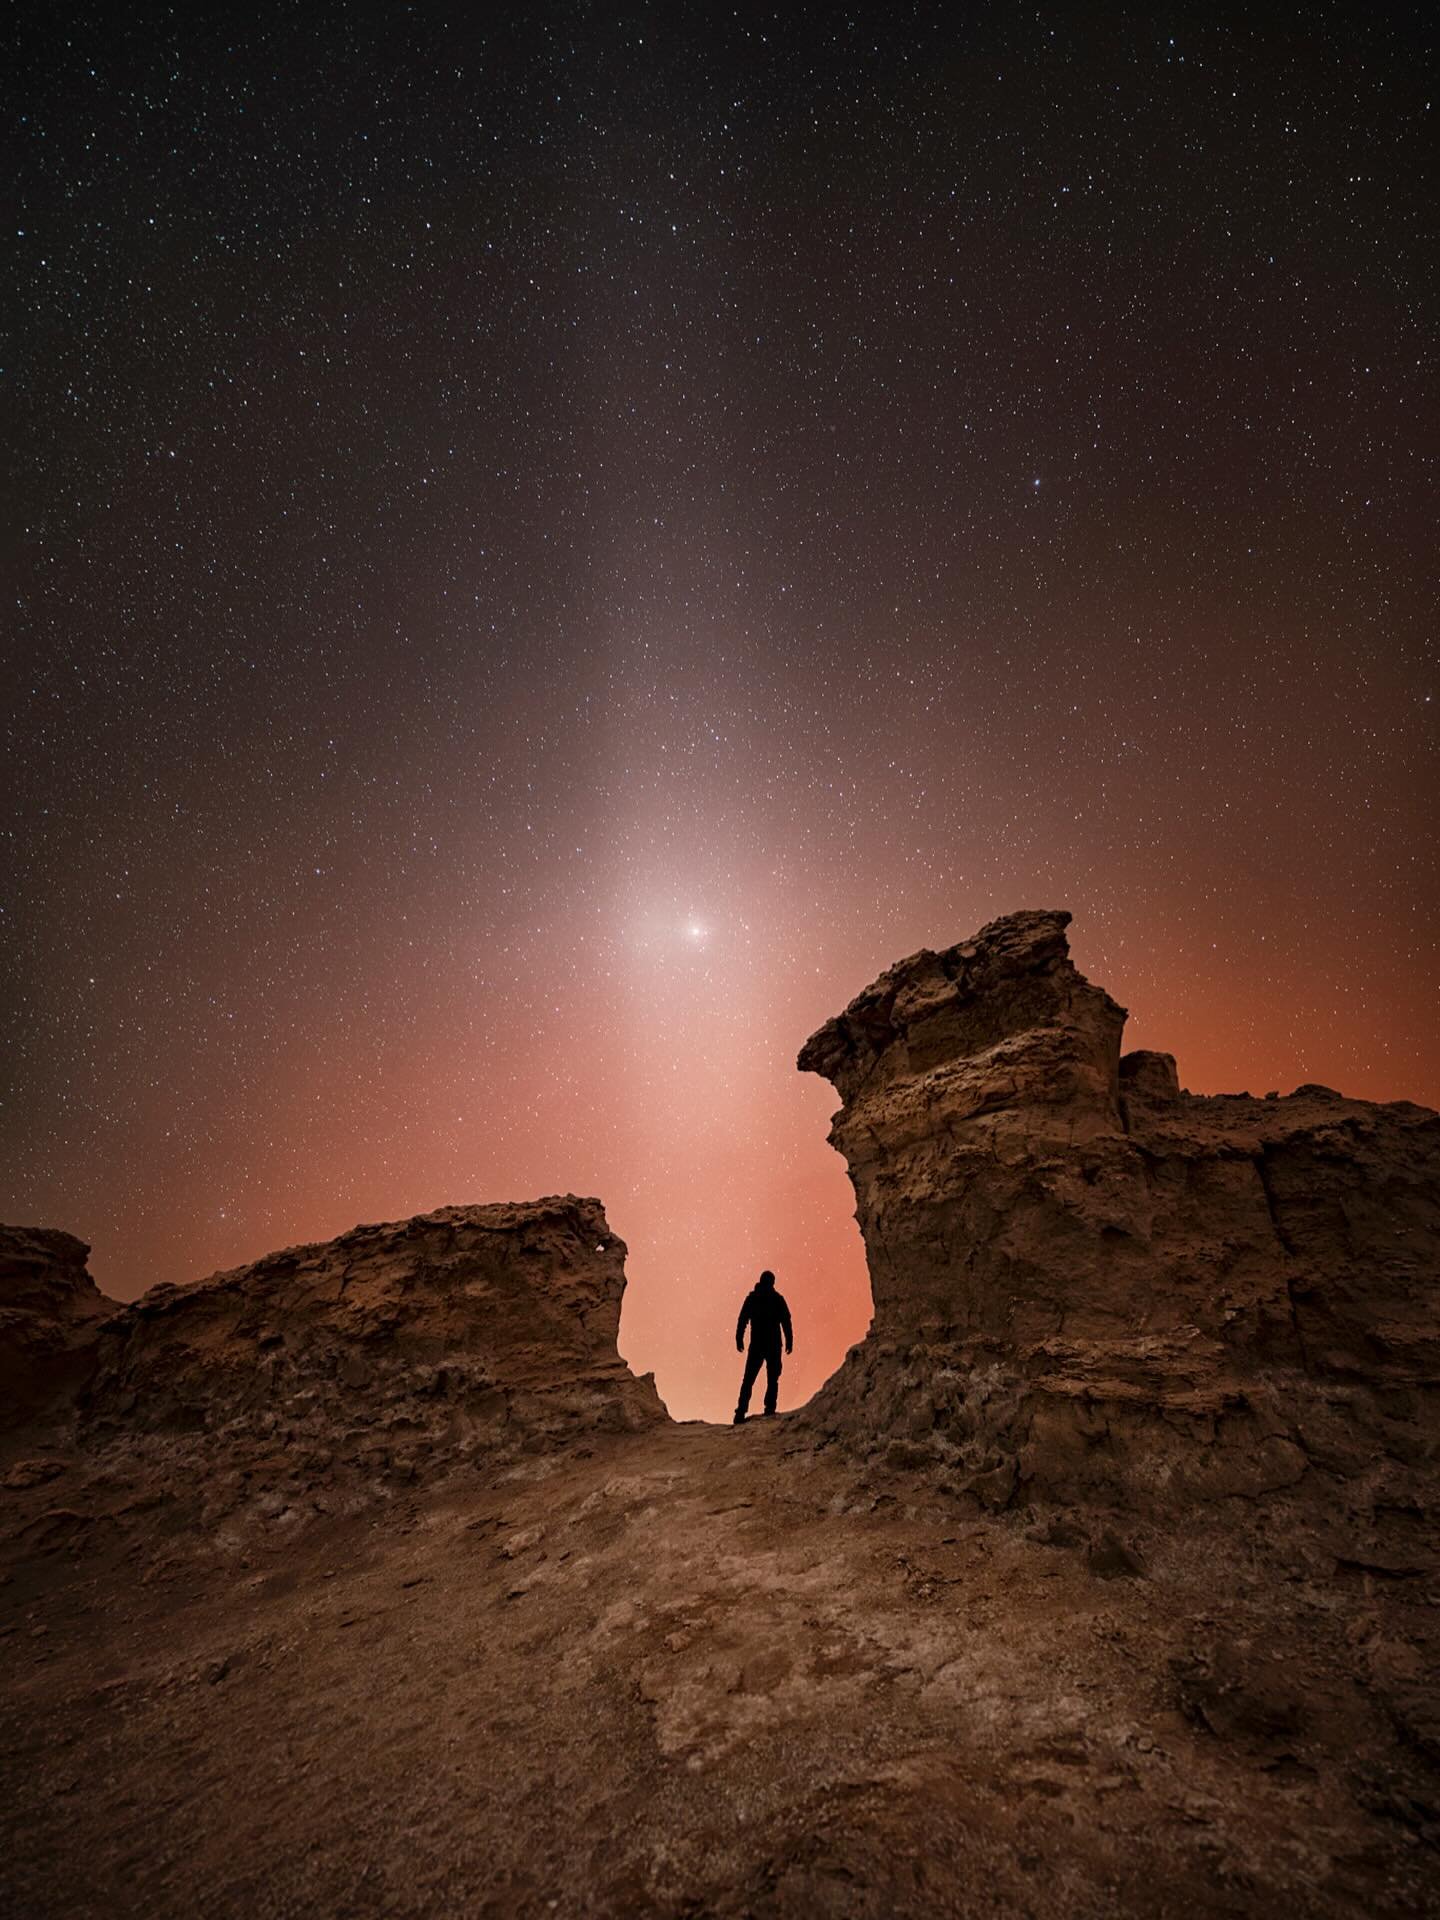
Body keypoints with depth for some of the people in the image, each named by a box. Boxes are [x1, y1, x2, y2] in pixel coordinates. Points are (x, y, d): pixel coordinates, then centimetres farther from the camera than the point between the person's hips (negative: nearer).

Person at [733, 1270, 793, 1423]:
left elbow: (742, 1320, 2)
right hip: (774, 1345, -1)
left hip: (756, 1344, 1)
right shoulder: (778, 1299, 0)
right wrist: (789, 1341, 0)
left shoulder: (751, 1297, 5)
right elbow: (786, 1321, -3)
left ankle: (741, 1413, -5)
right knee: (772, 1379, 7)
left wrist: (739, 1339, 4)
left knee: (748, 1380, 5)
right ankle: (769, 1410, -4)